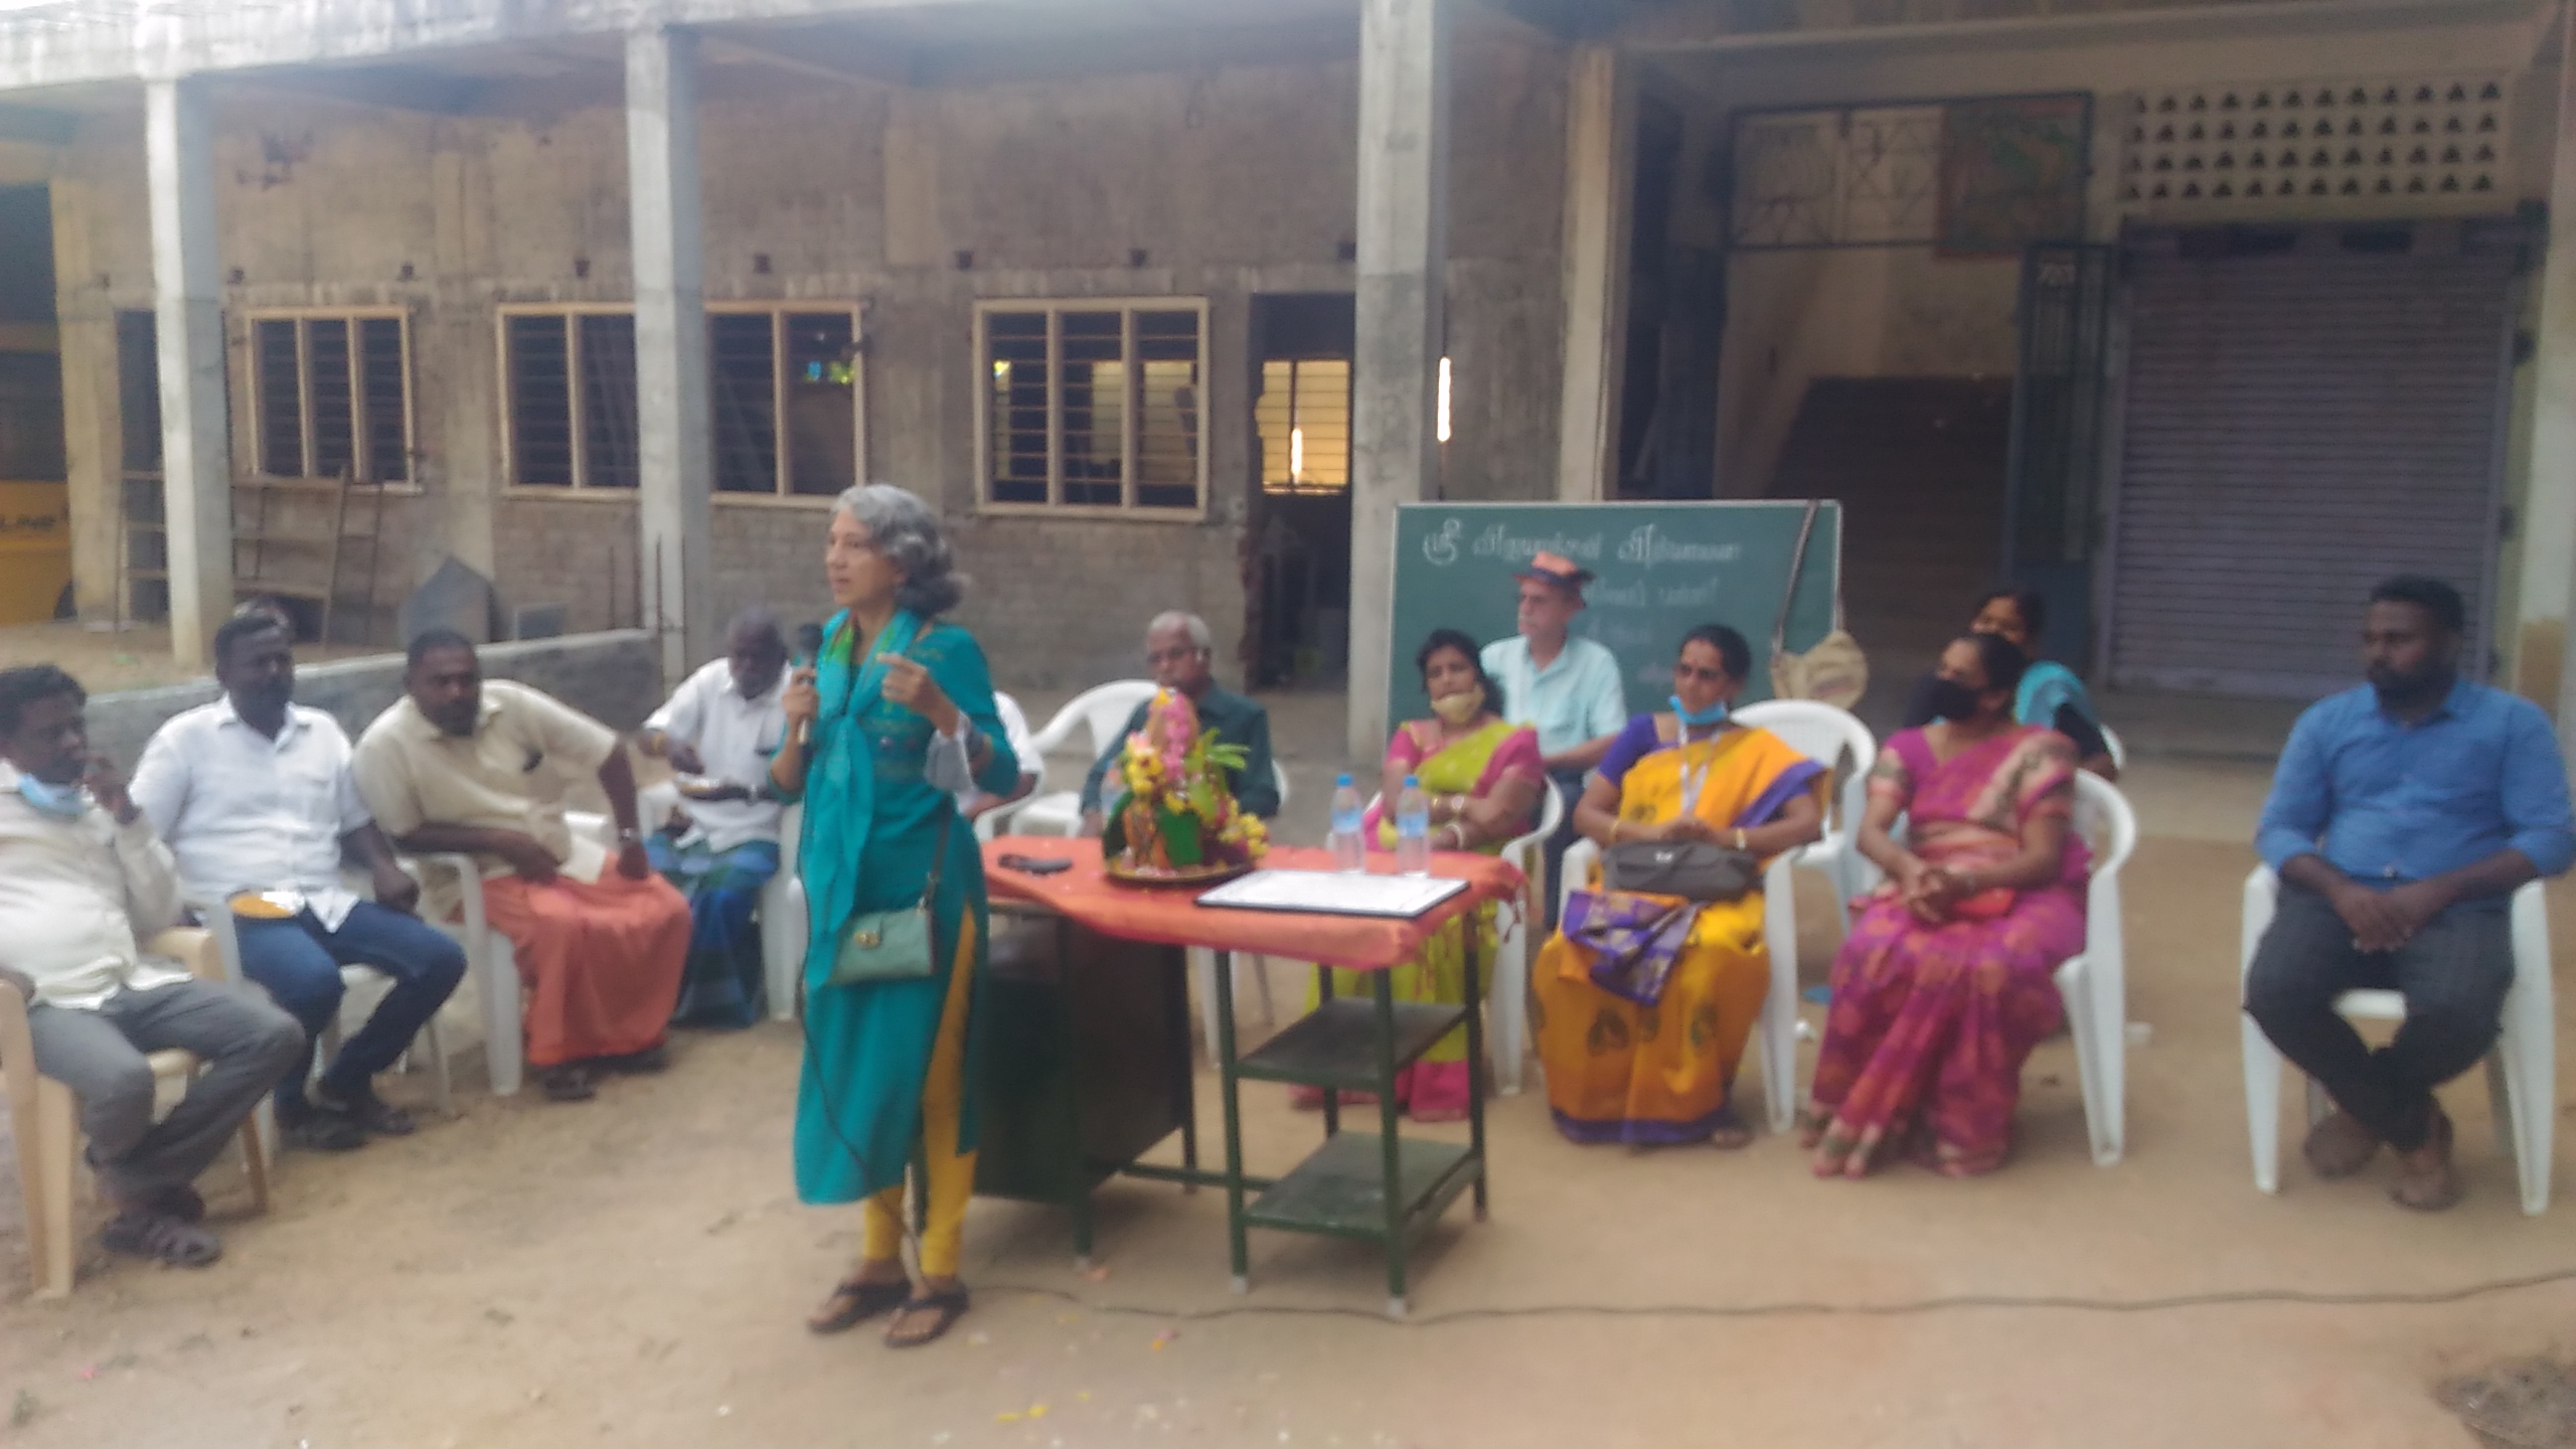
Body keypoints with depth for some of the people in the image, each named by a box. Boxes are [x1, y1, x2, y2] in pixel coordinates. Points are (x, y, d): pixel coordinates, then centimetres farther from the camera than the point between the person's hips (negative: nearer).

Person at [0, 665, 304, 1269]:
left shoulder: (100, 802, 21)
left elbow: (159, 915, 15)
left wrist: (128, 817, 3)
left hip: (134, 984, 6)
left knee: (274, 1034, -15)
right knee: (123, 1081, -37)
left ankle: (138, 1185, -10)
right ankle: (152, 1189, -1)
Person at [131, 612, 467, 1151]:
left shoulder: (322, 730, 16)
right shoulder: (186, 737, 2)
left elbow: (356, 821, 20)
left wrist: (385, 868, -1)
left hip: (327, 901, 6)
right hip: (241, 909, -5)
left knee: (441, 959, -14)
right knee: (315, 981, -36)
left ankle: (346, 1081, 5)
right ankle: (291, 1101, -4)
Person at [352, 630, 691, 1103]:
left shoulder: (513, 703, -8)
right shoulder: (385, 745, -17)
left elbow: (608, 752, -1)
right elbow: (402, 836, -12)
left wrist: (631, 836, -3)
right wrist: (497, 840, -20)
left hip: (567, 852, 5)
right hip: (485, 873, -5)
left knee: (665, 911, -12)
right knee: (561, 925, -35)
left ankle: (626, 1033, 4)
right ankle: (559, 1052, -15)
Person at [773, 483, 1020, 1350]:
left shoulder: (946, 648, -9)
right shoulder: (826, 649, 7)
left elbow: (1000, 776, -13)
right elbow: (789, 785, 10)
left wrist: (939, 710, -27)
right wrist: (797, 728, -9)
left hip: (924, 889, -6)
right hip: (842, 889, 6)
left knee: (927, 1074, 2)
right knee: (852, 1072, 12)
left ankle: (941, 1272, 15)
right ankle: (879, 1258, 26)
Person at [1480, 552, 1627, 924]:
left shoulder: (1596, 663, 7)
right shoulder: (1496, 657, 18)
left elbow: (1611, 746, -2)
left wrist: (1544, 759, -13)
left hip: (1563, 783, -2)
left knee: (1563, 803, -36)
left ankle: (1547, 918, -26)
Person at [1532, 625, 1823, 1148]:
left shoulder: (1758, 750, 12)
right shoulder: (1643, 733, 16)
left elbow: (1809, 823, -1)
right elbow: (1586, 813, 10)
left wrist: (1728, 837, -16)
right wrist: (1646, 831, -10)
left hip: (1715, 895, -1)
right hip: (1632, 885, 2)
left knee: (1710, 958, -40)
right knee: (1566, 957, -32)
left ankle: (1707, 1096, -18)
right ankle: (1594, 1094, -11)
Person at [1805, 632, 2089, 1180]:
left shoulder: (2040, 749, 0)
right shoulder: (1909, 747, 12)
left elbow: (2044, 858, -8)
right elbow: (1870, 831, -2)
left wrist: (1964, 882, -26)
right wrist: (1909, 869, -26)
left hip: (2022, 895, -2)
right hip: (1926, 893, 3)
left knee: (1990, 967, -38)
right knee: (1875, 953, -33)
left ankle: (1959, 1128, -19)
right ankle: (1856, 1112, -16)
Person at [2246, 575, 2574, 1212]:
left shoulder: (2513, 722, 7)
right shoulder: (2325, 721, 14)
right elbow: (2279, 829, 8)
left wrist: (2439, 891, -17)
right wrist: (2339, 889, -14)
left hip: (2458, 908, -2)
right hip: (2339, 899, 2)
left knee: (2456, 1014, -35)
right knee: (2274, 991, -30)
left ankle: (2367, 1108, 2)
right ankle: (2414, 1127, -5)